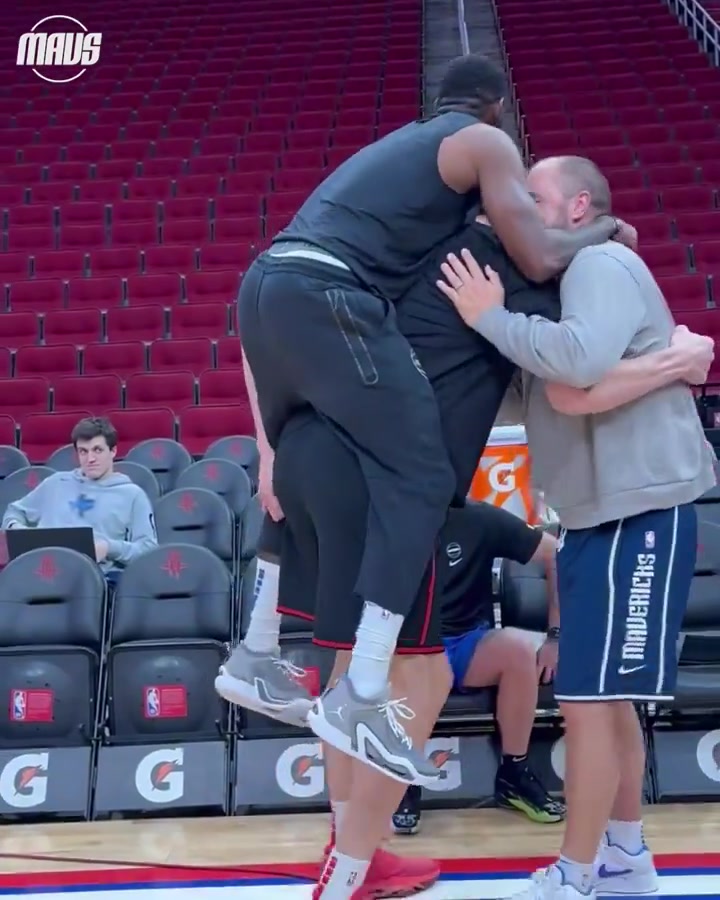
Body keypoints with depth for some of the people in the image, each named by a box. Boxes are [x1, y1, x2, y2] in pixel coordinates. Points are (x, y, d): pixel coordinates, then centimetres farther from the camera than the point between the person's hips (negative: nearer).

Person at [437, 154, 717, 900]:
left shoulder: (601, 263, -11)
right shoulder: (575, 275, 20)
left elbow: (581, 362, -30)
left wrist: (490, 317, -19)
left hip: (638, 513, -10)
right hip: (603, 514, 10)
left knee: (587, 700, -6)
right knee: (607, 698, 17)